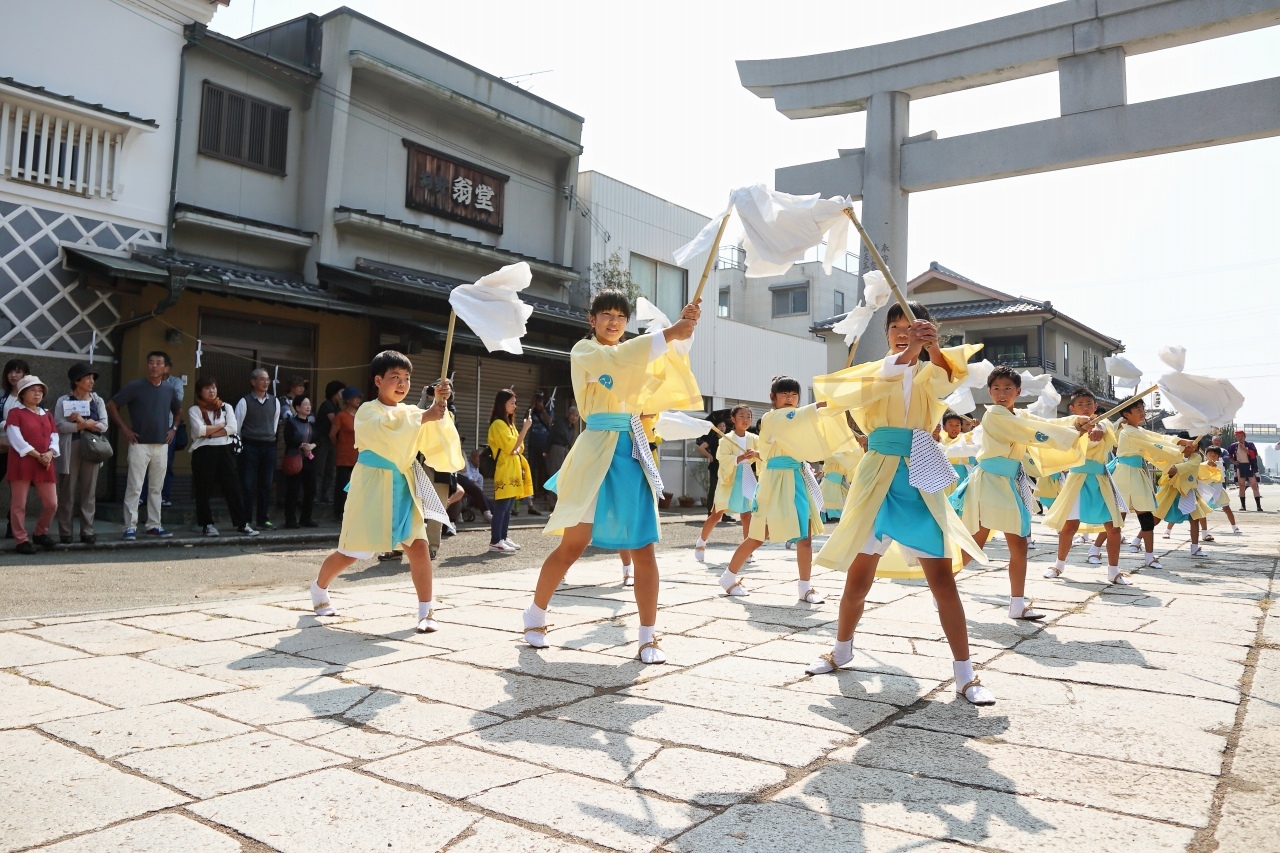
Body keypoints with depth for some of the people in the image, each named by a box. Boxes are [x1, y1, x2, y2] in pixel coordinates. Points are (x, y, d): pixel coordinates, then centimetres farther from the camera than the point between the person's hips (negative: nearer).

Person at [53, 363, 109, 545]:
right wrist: (85, 425, -12)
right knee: (67, 492, 1)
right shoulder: (63, 401, 3)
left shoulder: (97, 401, 12)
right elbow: (59, 425, -10)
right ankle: (65, 533, 7)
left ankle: (87, 531, 7)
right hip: (70, 450, -2)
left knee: (89, 492, 3)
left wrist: (81, 421, -9)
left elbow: (103, 426, 1)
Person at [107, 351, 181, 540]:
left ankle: (154, 525, 17)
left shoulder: (169, 390, 10)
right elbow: (111, 406, -1)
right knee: (134, 487, -4)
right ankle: (130, 526, 1)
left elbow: (178, 411, 27)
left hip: (162, 445, 4)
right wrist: (124, 428, -6)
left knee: (156, 488, 9)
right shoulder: (134, 387, -4)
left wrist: (173, 428, 12)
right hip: (140, 444, -4)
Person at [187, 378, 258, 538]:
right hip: (204, 452, -2)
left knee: (233, 487, -1)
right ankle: (207, 524, 11)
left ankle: (242, 524, 0)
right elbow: (199, 430, -11)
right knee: (204, 490, 1)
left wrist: (209, 433, -8)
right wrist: (221, 425, -2)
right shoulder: (194, 410, 5)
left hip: (225, 451, 2)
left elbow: (233, 428, -2)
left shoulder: (226, 407, 13)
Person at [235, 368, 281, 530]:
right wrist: (239, 445, -2)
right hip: (249, 446, -4)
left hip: (269, 446, 4)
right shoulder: (245, 402, -3)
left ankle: (264, 520, 14)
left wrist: (271, 438, 13)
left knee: (266, 486, 7)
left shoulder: (275, 401, 9)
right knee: (247, 486, -3)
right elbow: (236, 425, -1)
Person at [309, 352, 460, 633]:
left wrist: (439, 407, -21)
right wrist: (423, 416, -31)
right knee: (350, 552, 7)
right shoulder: (367, 411, -7)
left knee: (418, 545, -10)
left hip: (404, 487, 4)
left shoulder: (411, 412, 8)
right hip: (372, 488, -4)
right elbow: (386, 429, -29)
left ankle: (426, 611, -1)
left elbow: (435, 436, -6)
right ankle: (319, 588, 37)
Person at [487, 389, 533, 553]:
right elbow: (511, 447, -18)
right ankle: (495, 542, -8)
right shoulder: (498, 424, -11)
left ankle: (504, 538, 16)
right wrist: (525, 428, -19)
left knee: (508, 507, 11)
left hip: (513, 470, 9)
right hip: (504, 471, -9)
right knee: (501, 507, -10)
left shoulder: (509, 423, 18)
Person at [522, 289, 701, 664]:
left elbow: (665, 365, 2)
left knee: (644, 548, 0)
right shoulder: (584, 350, 2)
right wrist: (669, 332, -23)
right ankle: (535, 615, 17)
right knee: (574, 543, -4)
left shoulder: (633, 352, 20)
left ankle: (648, 637, 6)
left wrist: (683, 331, -14)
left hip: (633, 453, 5)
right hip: (598, 452, -5)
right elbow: (617, 359, -19)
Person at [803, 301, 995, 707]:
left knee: (943, 581, -3)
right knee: (857, 580, 6)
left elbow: (947, 380, -16)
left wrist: (933, 347, -37)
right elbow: (852, 390, -16)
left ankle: (965, 673, 8)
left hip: (919, 483, 0)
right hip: (877, 479, 0)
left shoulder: (929, 373, 9)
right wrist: (903, 356, -32)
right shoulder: (874, 370, 8)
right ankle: (842, 650, 29)